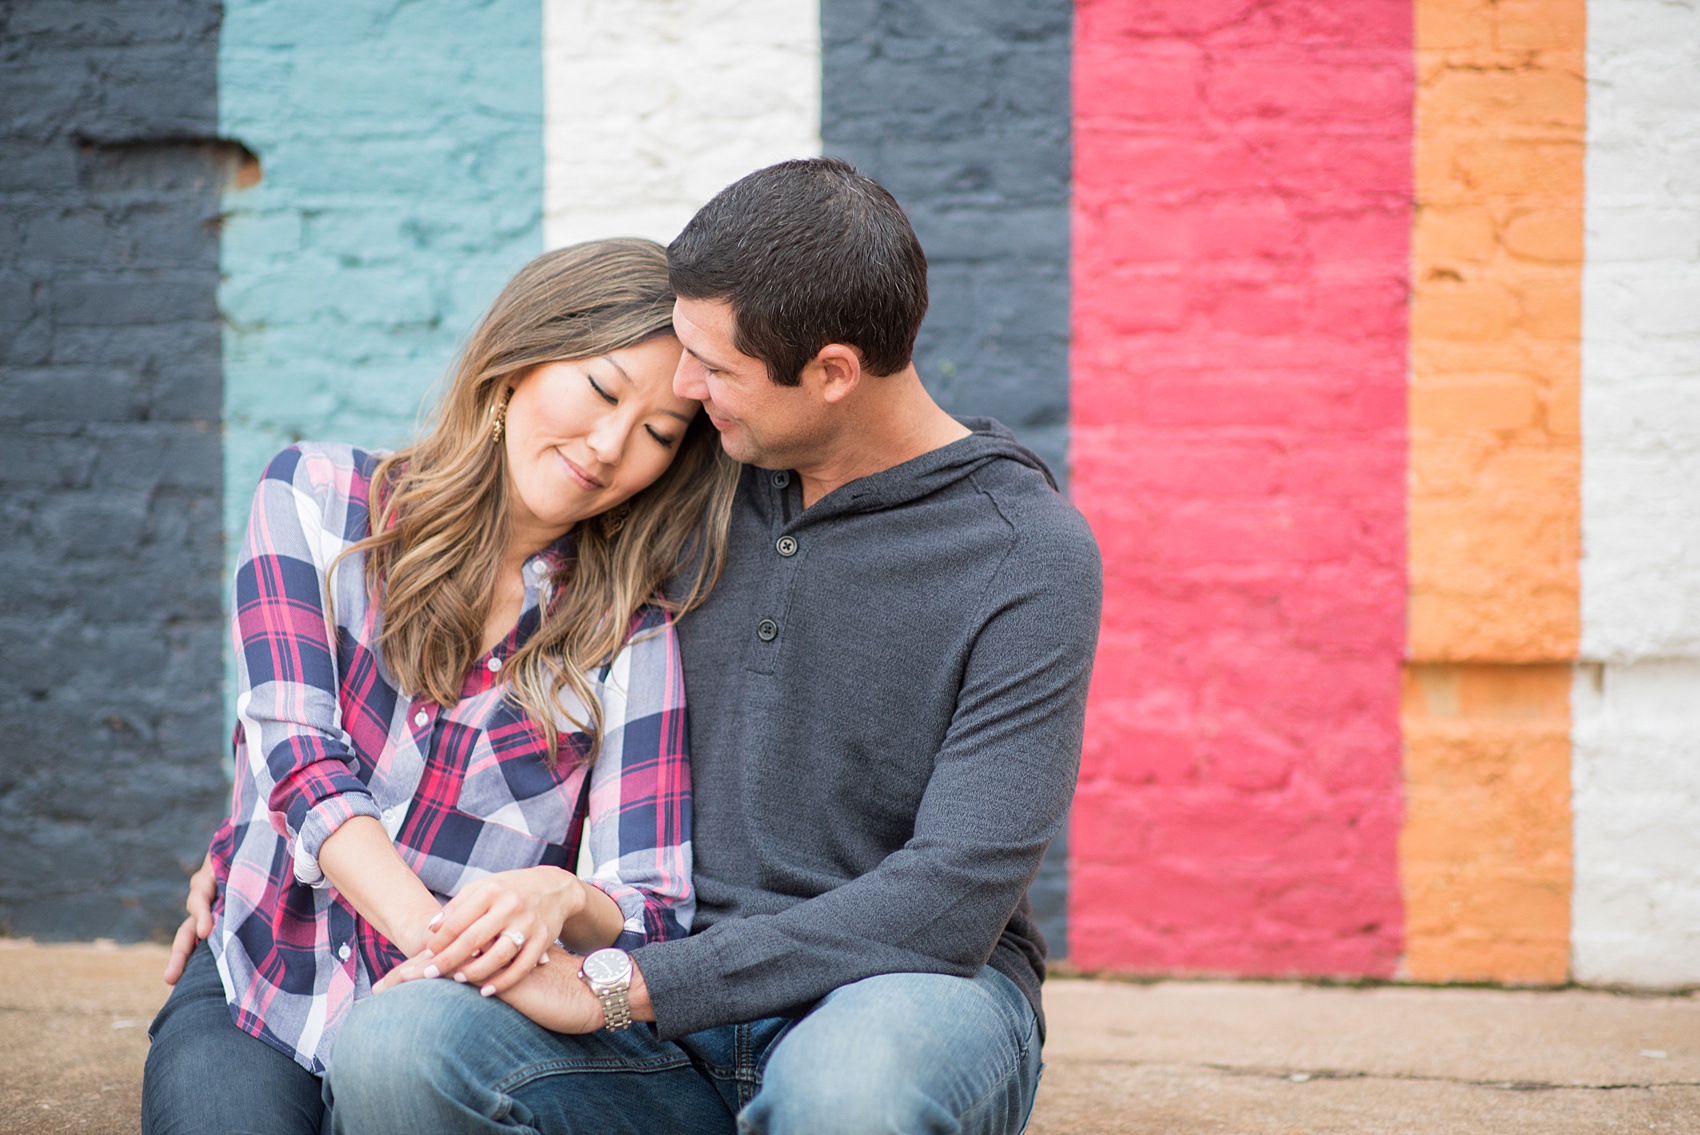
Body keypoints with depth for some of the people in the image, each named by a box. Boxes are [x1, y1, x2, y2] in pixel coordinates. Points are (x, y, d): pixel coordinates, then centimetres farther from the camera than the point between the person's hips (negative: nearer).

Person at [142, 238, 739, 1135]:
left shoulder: (633, 639, 2)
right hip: (259, 995, 0)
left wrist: (561, 901, -30)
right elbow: (299, 756, -10)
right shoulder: (319, 499, 3)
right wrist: (435, 928, -27)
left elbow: (658, 912, -6)